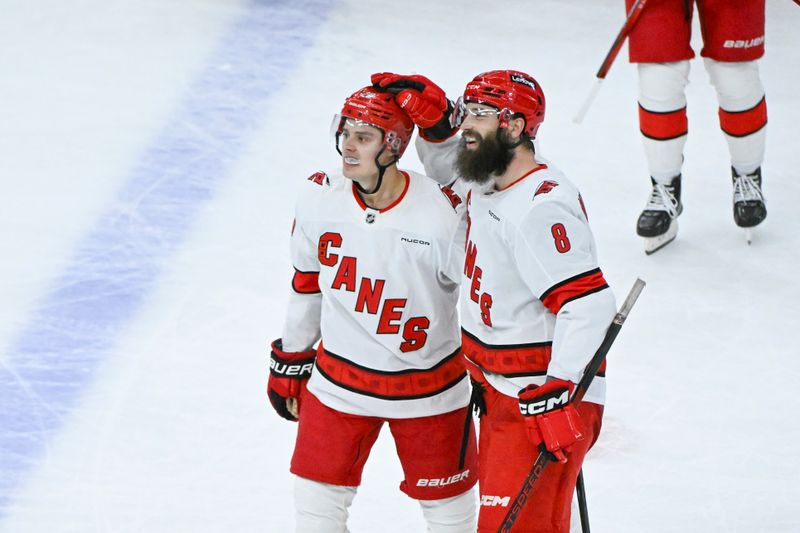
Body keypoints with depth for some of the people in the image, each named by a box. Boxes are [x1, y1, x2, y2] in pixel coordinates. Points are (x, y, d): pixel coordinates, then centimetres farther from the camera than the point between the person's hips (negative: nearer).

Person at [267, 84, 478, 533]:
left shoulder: (444, 213, -21)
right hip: (339, 381, 3)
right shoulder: (319, 200, -9)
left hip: (428, 388, -3)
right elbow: (306, 287, 7)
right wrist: (289, 362, 13)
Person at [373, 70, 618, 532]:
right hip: (501, 391, 10)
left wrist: (558, 394, -34)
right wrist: (432, 113, 8)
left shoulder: (541, 207, -24)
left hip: (547, 399, -10)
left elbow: (588, 305, -30)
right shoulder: (489, 179, 6)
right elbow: (448, 167, 29)